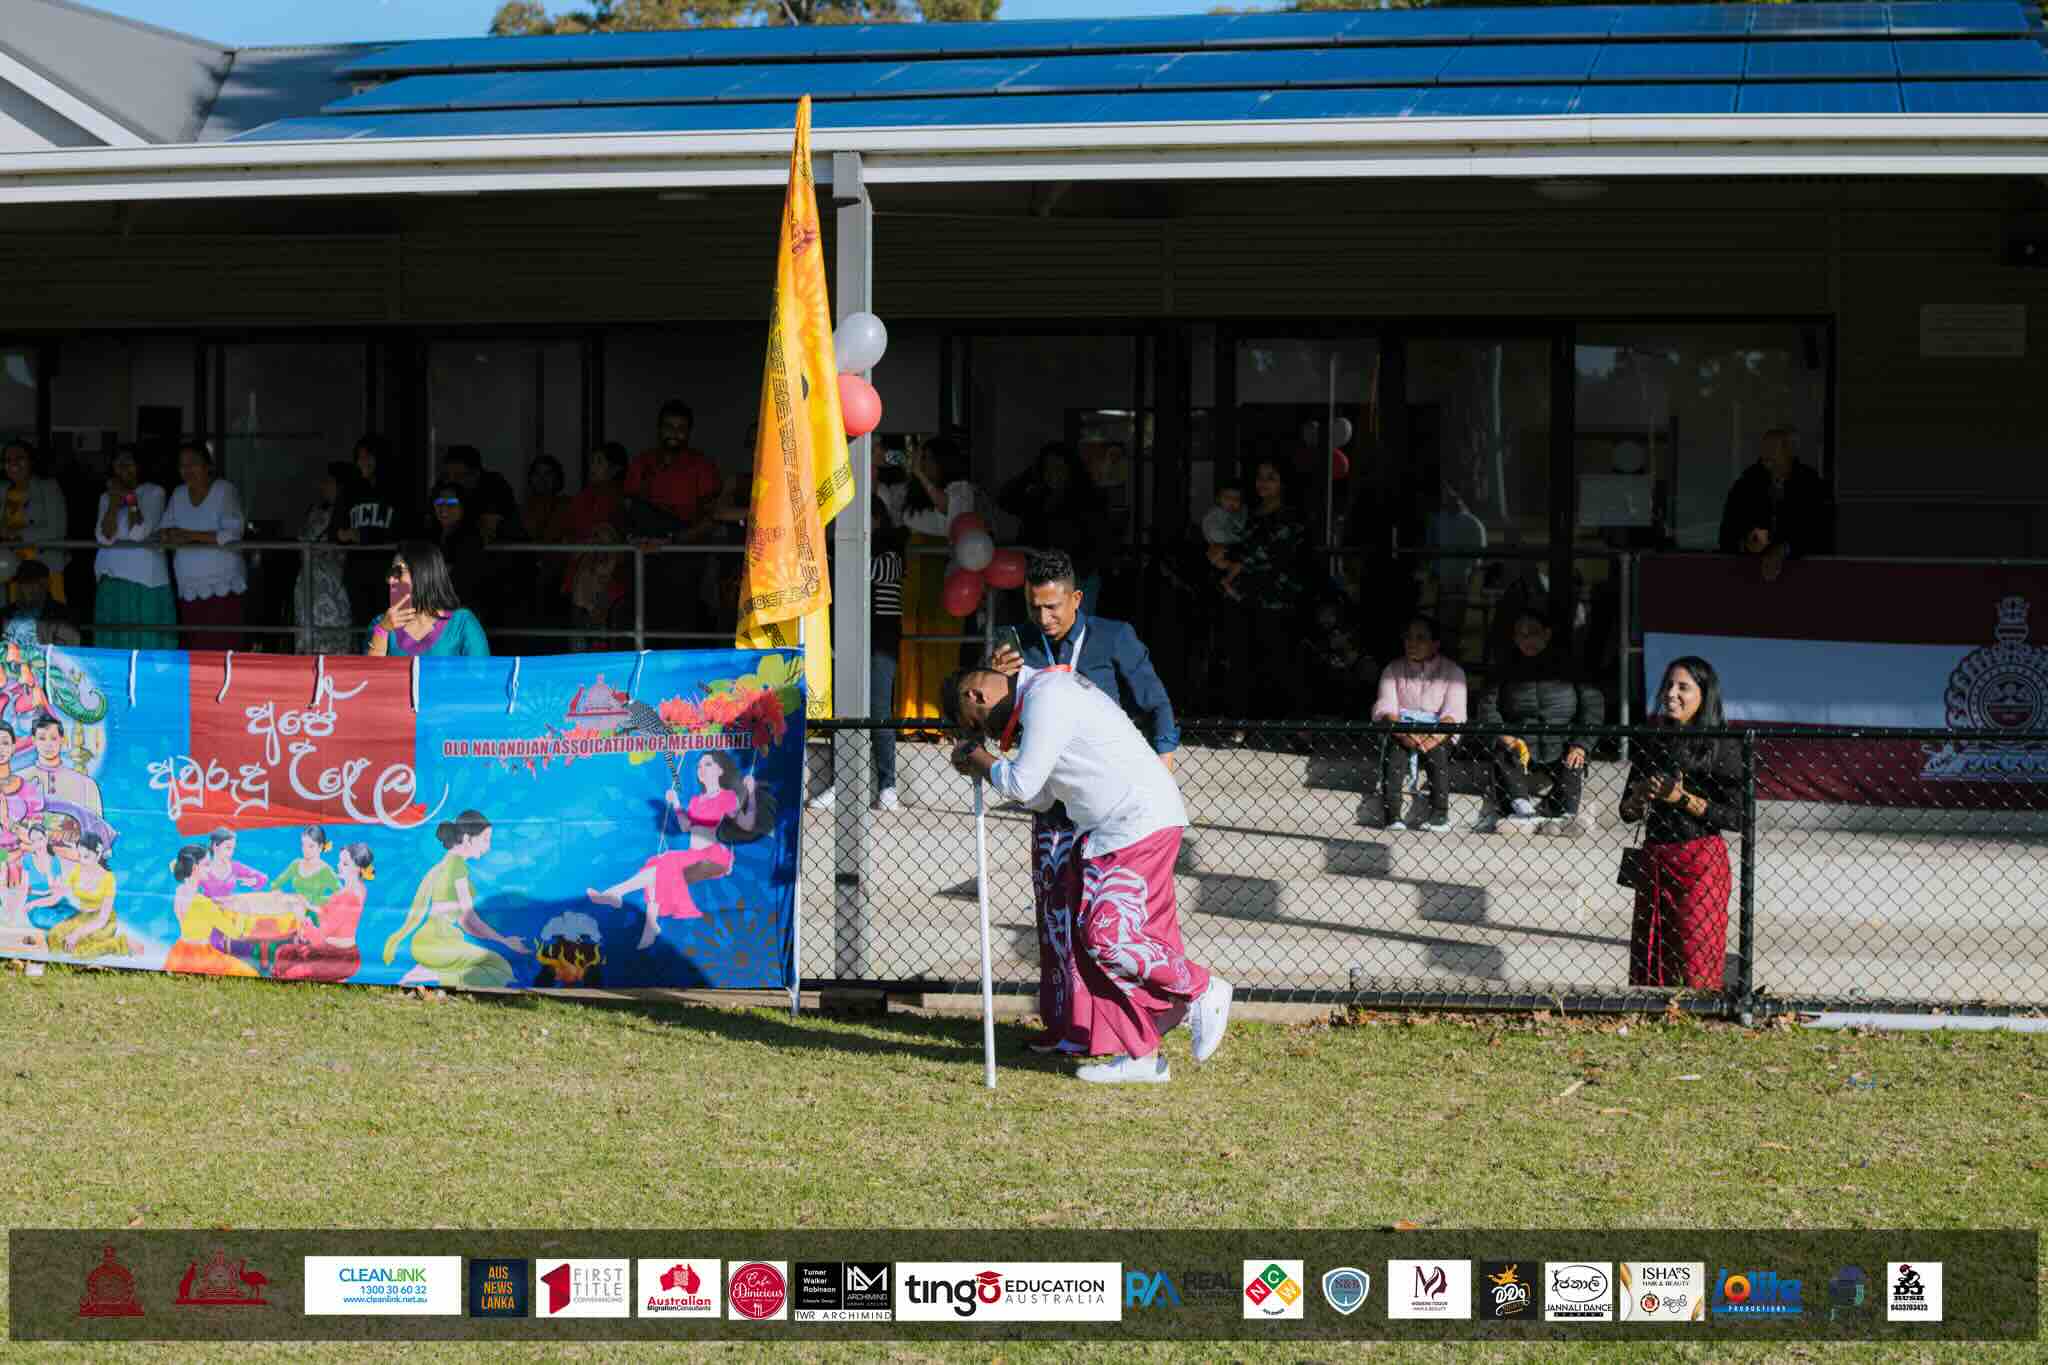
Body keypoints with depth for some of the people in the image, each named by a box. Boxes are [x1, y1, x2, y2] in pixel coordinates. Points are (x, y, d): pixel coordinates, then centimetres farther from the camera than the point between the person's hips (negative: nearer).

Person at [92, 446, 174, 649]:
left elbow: (138, 532, -10)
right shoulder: (106, 497, 14)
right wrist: (114, 501, -6)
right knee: (114, 643, 0)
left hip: (146, 579, -4)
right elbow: (104, 537, -1)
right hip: (112, 579, 4)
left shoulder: (153, 493, 2)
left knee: (147, 642, -6)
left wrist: (130, 497, -6)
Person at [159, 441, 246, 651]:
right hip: (189, 591, 5)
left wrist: (191, 536, -17)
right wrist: (171, 536, -11)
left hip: (222, 589, -5)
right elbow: (163, 532, 13)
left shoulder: (225, 491, -4)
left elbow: (232, 534, -15)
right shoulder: (179, 495, 14)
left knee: (220, 648, -13)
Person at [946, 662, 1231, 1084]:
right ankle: (1140, 1056, 7)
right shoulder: (1039, 698, 19)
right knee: (1089, 936, 5)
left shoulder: (1047, 696, -15)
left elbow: (1023, 784, -16)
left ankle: (1202, 990, 3)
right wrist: (984, 766, 13)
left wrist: (981, 760, 2)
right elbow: (1038, 797, 22)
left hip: (1142, 823, -11)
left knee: (1109, 934, -15)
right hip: (1109, 831, 11)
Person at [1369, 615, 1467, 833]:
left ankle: (1440, 815, -33)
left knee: (1437, 753, -32)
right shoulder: (1393, 670, 10)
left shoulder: (1452, 671, 5)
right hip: (1401, 730, 1)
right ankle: (1392, 815, -35)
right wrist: (1403, 733, -24)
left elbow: (1453, 713, -8)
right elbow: (1385, 708, -3)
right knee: (1395, 750, -30)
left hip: (1437, 733, -1)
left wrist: (1435, 737, -27)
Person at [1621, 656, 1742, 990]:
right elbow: (1627, 812, 15)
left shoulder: (1721, 747, -5)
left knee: (1696, 963, -3)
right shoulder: (1652, 741, 10)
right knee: (1648, 962, 7)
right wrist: (1639, 796, -7)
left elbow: (1736, 817, -11)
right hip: (1653, 859, 5)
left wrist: (1683, 799, -17)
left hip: (1700, 862, -5)